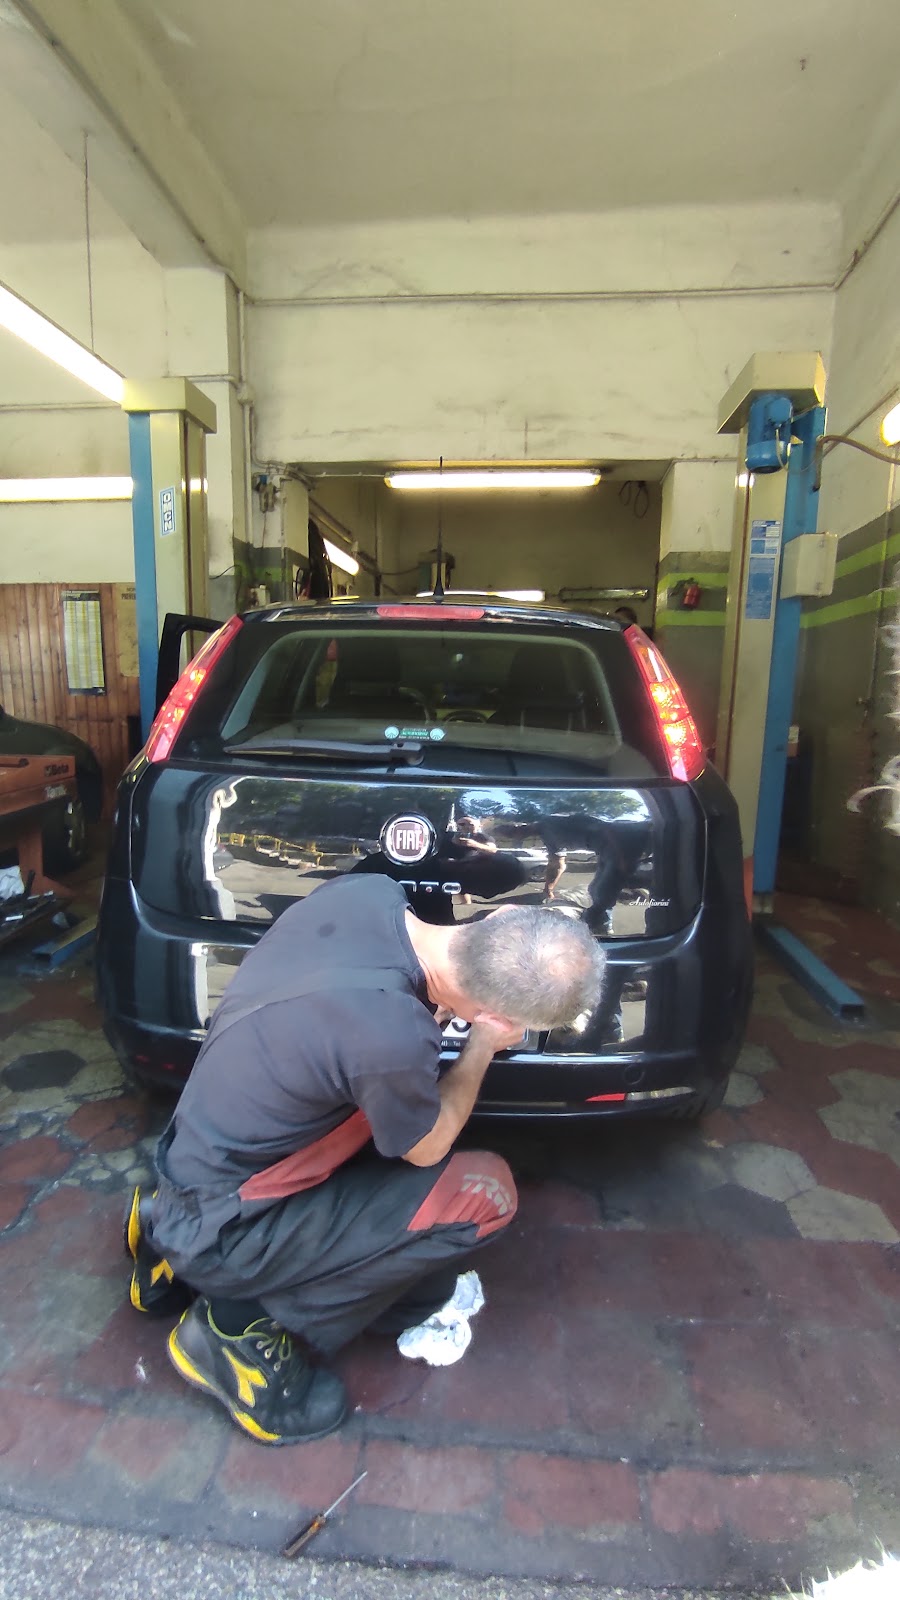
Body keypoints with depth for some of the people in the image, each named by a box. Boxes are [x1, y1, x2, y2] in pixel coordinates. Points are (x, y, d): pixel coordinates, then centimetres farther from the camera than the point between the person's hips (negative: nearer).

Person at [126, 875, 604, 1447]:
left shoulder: (367, 890, -15)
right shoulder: (393, 1036, -34)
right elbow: (428, 1148, -11)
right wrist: (484, 1047, 1)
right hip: (220, 1228, -7)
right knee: (486, 1191, -9)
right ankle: (246, 1324, 3)